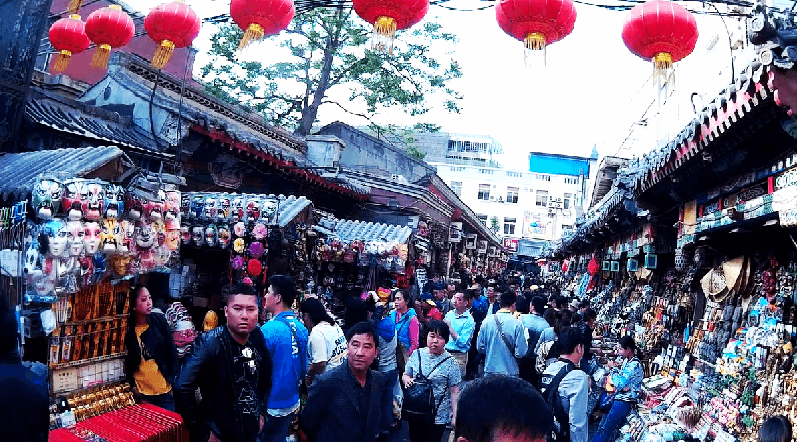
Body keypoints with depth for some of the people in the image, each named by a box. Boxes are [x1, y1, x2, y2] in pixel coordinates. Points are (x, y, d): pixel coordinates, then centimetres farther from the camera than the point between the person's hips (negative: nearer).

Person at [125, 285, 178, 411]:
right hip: (142, 393, -1)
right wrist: (134, 387, -2)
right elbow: (127, 363, 2)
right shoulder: (128, 328, -5)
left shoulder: (159, 320, -3)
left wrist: (171, 381, 0)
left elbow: (171, 351, 3)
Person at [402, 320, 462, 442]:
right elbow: (405, 375, 12)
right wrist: (407, 380, -11)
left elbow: (455, 391, -7)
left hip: (438, 417, -3)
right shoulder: (417, 354, 1)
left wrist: (455, 415, -9)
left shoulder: (450, 362, -9)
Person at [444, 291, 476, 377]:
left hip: (459, 356, -5)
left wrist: (450, 328, -19)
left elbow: (462, 342, -17)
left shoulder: (469, 320, -10)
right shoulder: (449, 314, 7)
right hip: (444, 352, 5)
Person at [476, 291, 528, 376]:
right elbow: (520, 353, -12)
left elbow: (480, 349, 3)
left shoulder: (487, 321, -2)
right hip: (510, 372, -3)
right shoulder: (516, 324, -12)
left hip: (490, 370, 3)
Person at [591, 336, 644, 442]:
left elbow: (619, 384, -24)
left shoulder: (634, 365, -19)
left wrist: (614, 368, -10)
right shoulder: (626, 360, 9)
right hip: (618, 398, 9)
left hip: (624, 402, -9)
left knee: (605, 429, -7)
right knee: (601, 427, 10)